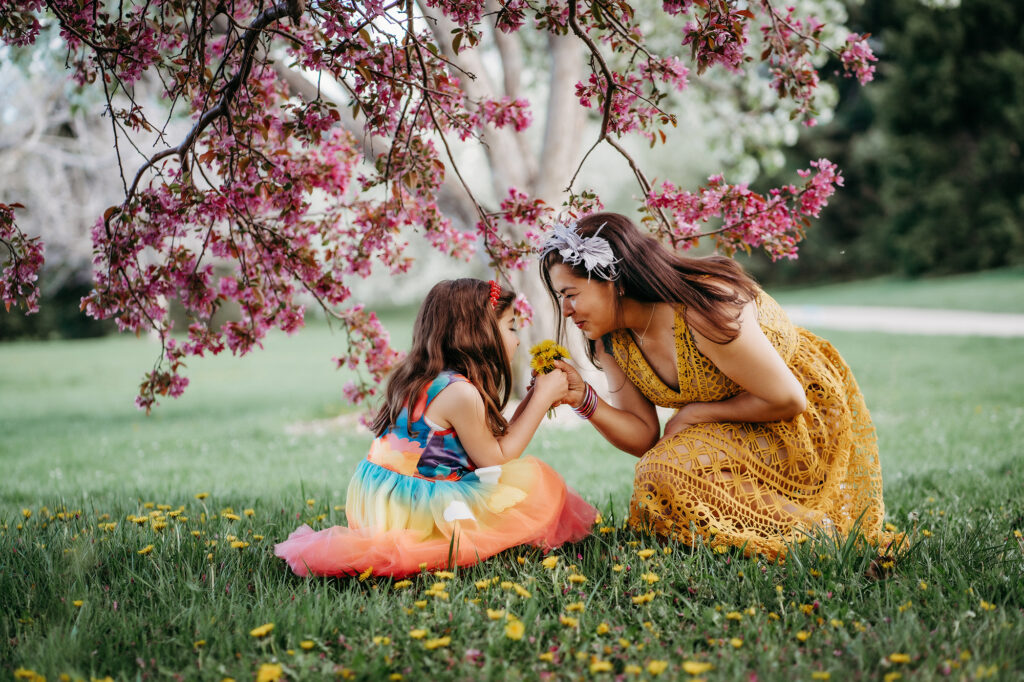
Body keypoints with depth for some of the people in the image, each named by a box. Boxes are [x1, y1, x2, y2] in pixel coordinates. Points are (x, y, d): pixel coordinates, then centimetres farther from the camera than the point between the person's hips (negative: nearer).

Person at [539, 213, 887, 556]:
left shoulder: (703, 311, -32)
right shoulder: (611, 342, -9)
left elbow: (788, 400, -23)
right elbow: (645, 440, -4)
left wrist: (695, 414, -17)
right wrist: (585, 400, -19)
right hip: (733, 430, 8)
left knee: (671, 473, -24)